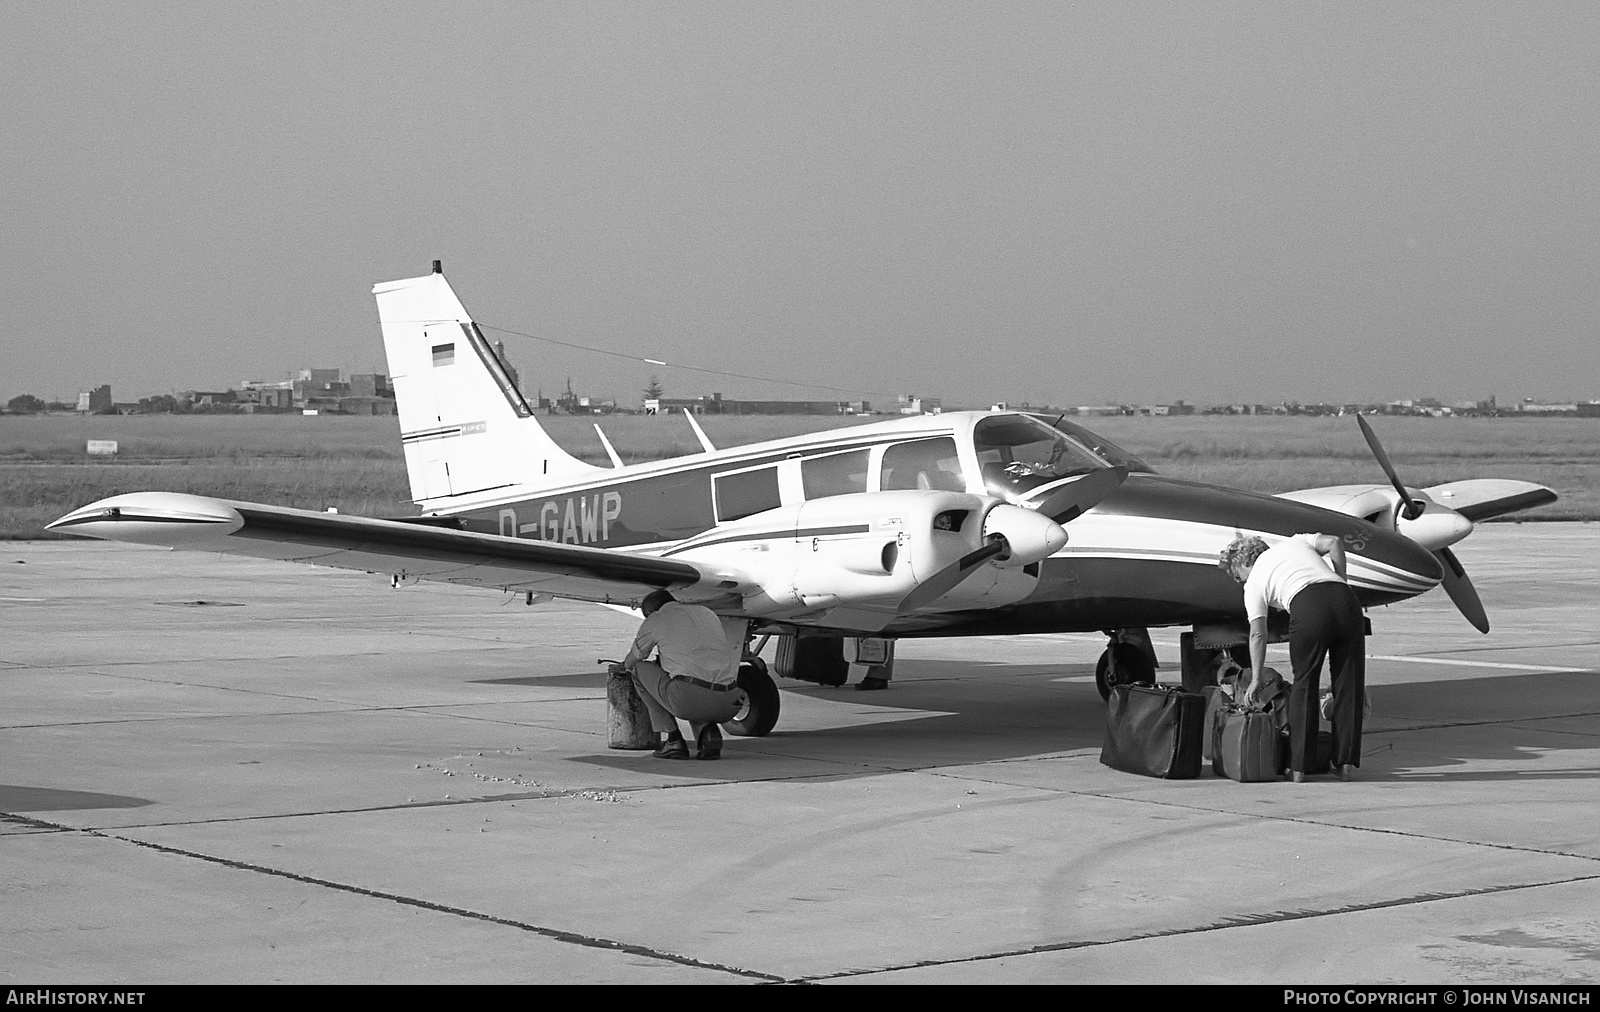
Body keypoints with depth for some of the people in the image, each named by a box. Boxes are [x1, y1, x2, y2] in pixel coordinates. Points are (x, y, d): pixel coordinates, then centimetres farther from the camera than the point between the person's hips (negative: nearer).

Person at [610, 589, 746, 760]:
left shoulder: (654, 620, 12)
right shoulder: (706, 612, 26)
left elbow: (633, 660, 28)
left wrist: (625, 666, 53)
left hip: (689, 698, -5)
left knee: (640, 669, 21)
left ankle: (672, 740, 12)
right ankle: (707, 731, 9)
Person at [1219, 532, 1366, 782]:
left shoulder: (1254, 583, 21)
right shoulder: (1294, 542, 32)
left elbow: (1258, 634, 17)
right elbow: (1334, 542, 16)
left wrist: (1256, 680, 22)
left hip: (1307, 605, -3)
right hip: (1344, 597, 3)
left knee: (1304, 684, 10)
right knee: (1348, 684, 10)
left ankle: (1298, 767, 9)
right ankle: (1346, 764, 12)